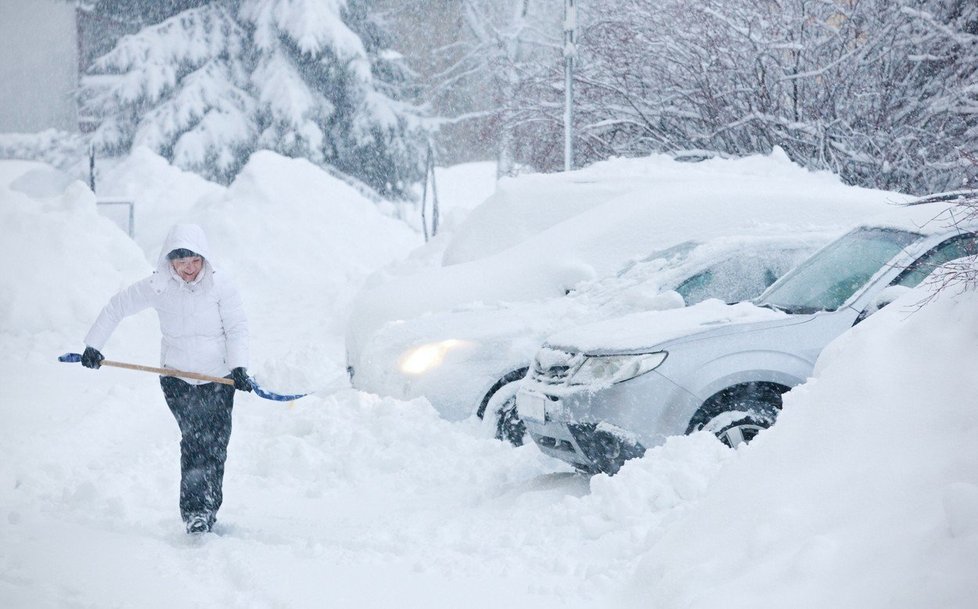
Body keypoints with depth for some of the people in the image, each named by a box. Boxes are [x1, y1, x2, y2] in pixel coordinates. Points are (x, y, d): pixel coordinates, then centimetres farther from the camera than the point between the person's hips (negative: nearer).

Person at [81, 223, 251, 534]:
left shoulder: (220, 285, -9)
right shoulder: (157, 287, -6)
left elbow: (237, 328, -4)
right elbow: (116, 308, 6)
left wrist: (238, 366, -16)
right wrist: (92, 346, 6)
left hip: (218, 377, 0)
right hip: (177, 379, 0)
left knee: (214, 444, -5)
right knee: (194, 439, -15)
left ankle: (208, 509, 8)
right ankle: (195, 511, -13)